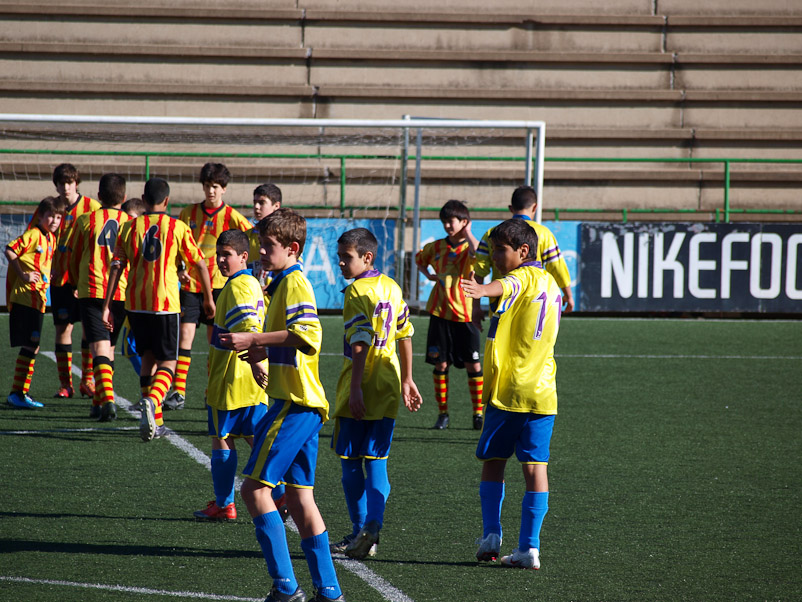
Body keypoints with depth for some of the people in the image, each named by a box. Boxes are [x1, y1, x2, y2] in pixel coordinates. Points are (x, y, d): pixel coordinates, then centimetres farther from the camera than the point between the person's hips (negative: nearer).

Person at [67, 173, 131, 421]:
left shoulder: (86, 221, 3)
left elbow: (74, 258, 11)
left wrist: (77, 284, 28)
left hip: (91, 291, -2)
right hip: (122, 293, 2)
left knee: (99, 349, -9)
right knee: (109, 347, 18)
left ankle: (107, 399, -29)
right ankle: (99, 404, 26)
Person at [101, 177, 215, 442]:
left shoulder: (129, 227, 4)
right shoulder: (177, 228, -1)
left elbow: (116, 267, 0)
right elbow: (200, 264, -1)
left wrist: (107, 306, 2)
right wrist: (208, 299, 13)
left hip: (135, 302, 3)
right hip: (166, 302, -3)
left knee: (148, 357, 17)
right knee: (168, 361, 3)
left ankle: (155, 421, 15)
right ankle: (152, 401, -27)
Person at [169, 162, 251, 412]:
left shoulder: (231, 217, -2)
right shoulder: (189, 213, 6)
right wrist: (179, 269, -5)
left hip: (218, 285, -1)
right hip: (191, 284, 1)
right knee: (185, 333, -8)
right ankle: (178, 392, -8)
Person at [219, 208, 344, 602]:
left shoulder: (294, 283, -12)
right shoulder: (282, 284, 19)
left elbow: (308, 335, -27)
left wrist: (253, 340, -23)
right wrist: (264, 352, 18)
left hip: (294, 403, -10)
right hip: (304, 405, 10)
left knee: (255, 487, -10)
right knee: (298, 496, 11)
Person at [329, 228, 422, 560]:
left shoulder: (357, 290, -12)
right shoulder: (391, 287, 10)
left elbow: (361, 342, -20)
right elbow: (405, 335, 17)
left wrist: (355, 388, -24)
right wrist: (407, 380, 25)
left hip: (360, 391, -7)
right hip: (388, 388, 7)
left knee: (351, 462, 4)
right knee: (377, 462, 6)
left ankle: (360, 532, 6)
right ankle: (372, 528, -6)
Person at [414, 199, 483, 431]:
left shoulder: (469, 247, -4)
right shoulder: (437, 247, 7)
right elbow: (420, 259, 28)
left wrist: (467, 233, -16)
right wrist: (428, 274, 9)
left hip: (465, 314, -3)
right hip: (440, 313, 3)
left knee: (473, 365, -2)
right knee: (440, 364, 3)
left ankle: (478, 413, 8)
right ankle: (443, 414, 11)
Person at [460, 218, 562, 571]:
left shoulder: (521, 278, -8)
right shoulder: (551, 284, 15)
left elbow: (506, 285, -34)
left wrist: (483, 289, -55)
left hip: (506, 389, -6)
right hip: (542, 391, 6)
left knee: (493, 461, 9)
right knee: (535, 466, 1)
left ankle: (491, 535, 4)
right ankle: (529, 548, -2)